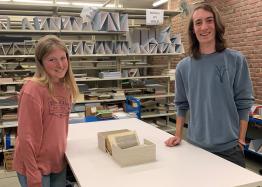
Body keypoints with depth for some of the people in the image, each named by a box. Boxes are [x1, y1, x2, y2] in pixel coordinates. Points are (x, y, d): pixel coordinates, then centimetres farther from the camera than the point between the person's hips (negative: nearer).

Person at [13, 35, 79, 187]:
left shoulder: (66, 87, 1)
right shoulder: (33, 90, -20)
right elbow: (27, 137, -19)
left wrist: (62, 150, 11)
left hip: (58, 162, 7)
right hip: (35, 166, -6)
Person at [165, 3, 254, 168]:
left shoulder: (236, 60, -5)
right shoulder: (183, 66, 2)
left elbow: (244, 103, -4)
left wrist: (241, 140, -6)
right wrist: (178, 135, 3)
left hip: (229, 146, -2)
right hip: (195, 145, 2)